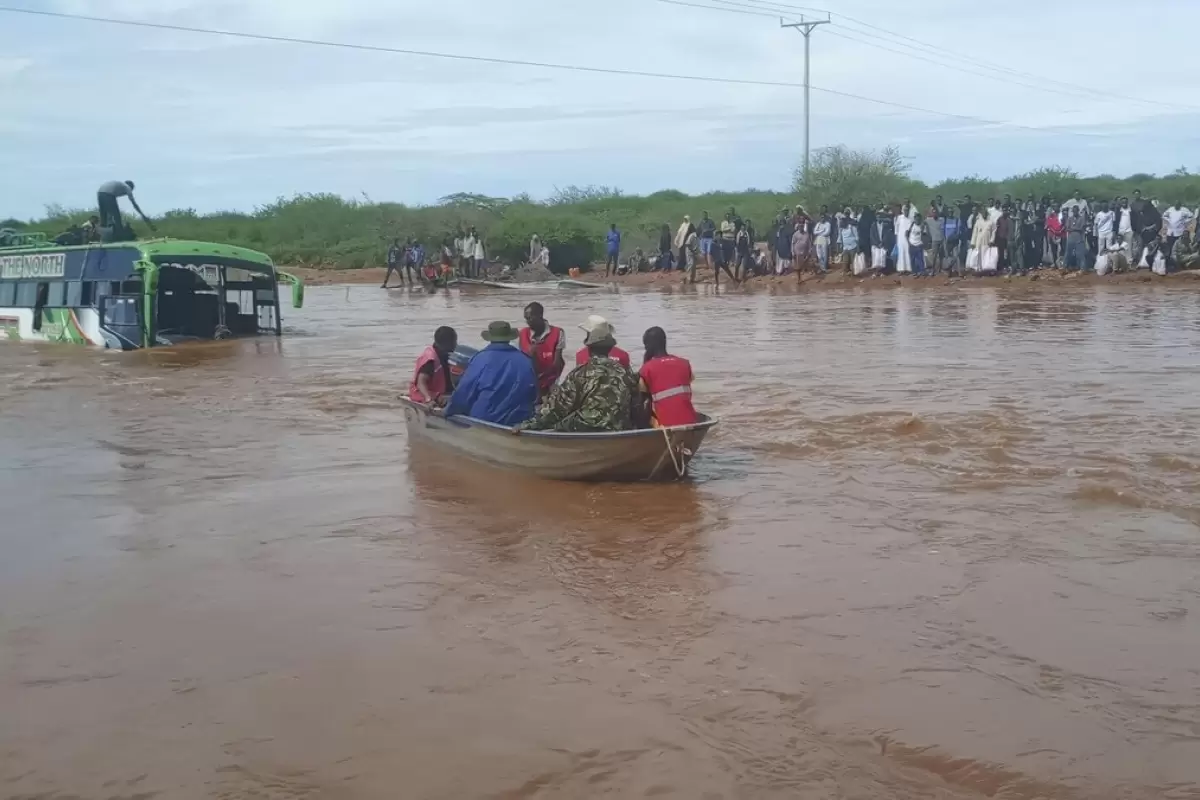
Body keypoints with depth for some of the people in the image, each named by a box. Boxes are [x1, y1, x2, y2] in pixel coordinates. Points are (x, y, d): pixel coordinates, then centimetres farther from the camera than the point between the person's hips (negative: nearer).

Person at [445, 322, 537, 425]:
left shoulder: (482, 358, -9)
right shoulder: (526, 361, 3)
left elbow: (464, 393, -9)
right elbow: (533, 395, 12)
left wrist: (449, 412, 7)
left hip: (484, 420, -3)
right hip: (518, 422, 3)